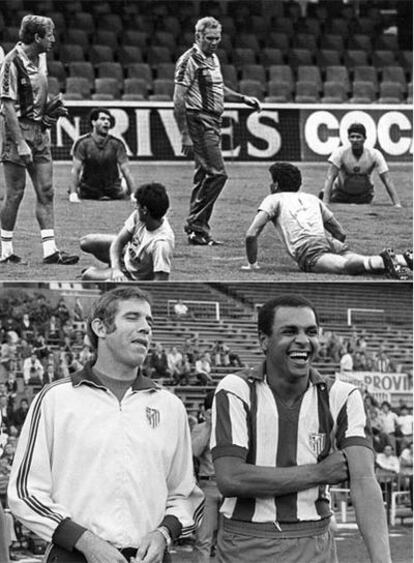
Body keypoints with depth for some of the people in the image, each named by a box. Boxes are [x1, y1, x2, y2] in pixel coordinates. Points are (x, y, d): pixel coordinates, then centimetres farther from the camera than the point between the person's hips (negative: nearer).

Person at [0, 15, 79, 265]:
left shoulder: (41, 58, 9)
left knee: (46, 192, 4)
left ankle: (50, 250, 4)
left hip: (39, 130, 8)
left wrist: (51, 108, 6)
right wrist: (20, 143, -21)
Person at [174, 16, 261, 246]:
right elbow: (178, 100, -16)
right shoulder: (189, 60, -13)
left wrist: (243, 98, 24)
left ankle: (198, 228, 14)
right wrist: (185, 135, -19)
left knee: (204, 175, 10)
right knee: (217, 173, -14)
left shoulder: (213, 58, 15)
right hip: (199, 121, -9)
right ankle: (196, 225, -10)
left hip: (213, 121, 9)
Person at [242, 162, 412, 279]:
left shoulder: (273, 200, 20)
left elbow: (251, 234, 7)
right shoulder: (312, 199, 36)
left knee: (344, 266, -31)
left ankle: (382, 261, -59)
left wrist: (252, 264, 19)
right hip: (330, 242, 6)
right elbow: (341, 233, 36)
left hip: (307, 249, -6)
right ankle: (404, 259, -37)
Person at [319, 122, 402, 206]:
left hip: (364, 194, 1)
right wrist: (325, 203, -40)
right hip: (341, 192, -1)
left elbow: (387, 180, -21)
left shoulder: (374, 154, -21)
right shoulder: (340, 152, -24)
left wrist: (397, 204, -30)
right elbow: (330, 178, -29)